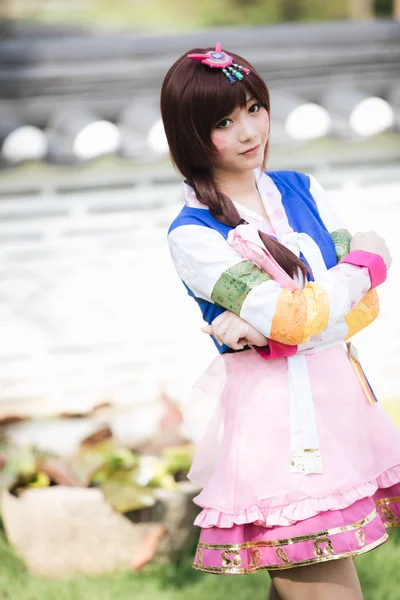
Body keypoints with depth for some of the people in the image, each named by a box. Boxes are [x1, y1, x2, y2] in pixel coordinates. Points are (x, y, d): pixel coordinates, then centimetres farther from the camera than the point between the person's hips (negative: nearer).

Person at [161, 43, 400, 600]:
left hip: (339, 395, 6)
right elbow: (294, 316, -17)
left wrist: (268, 329, -12)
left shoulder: (301, 190, 9)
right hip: (271, 411, -5)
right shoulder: (192, 235, -9)